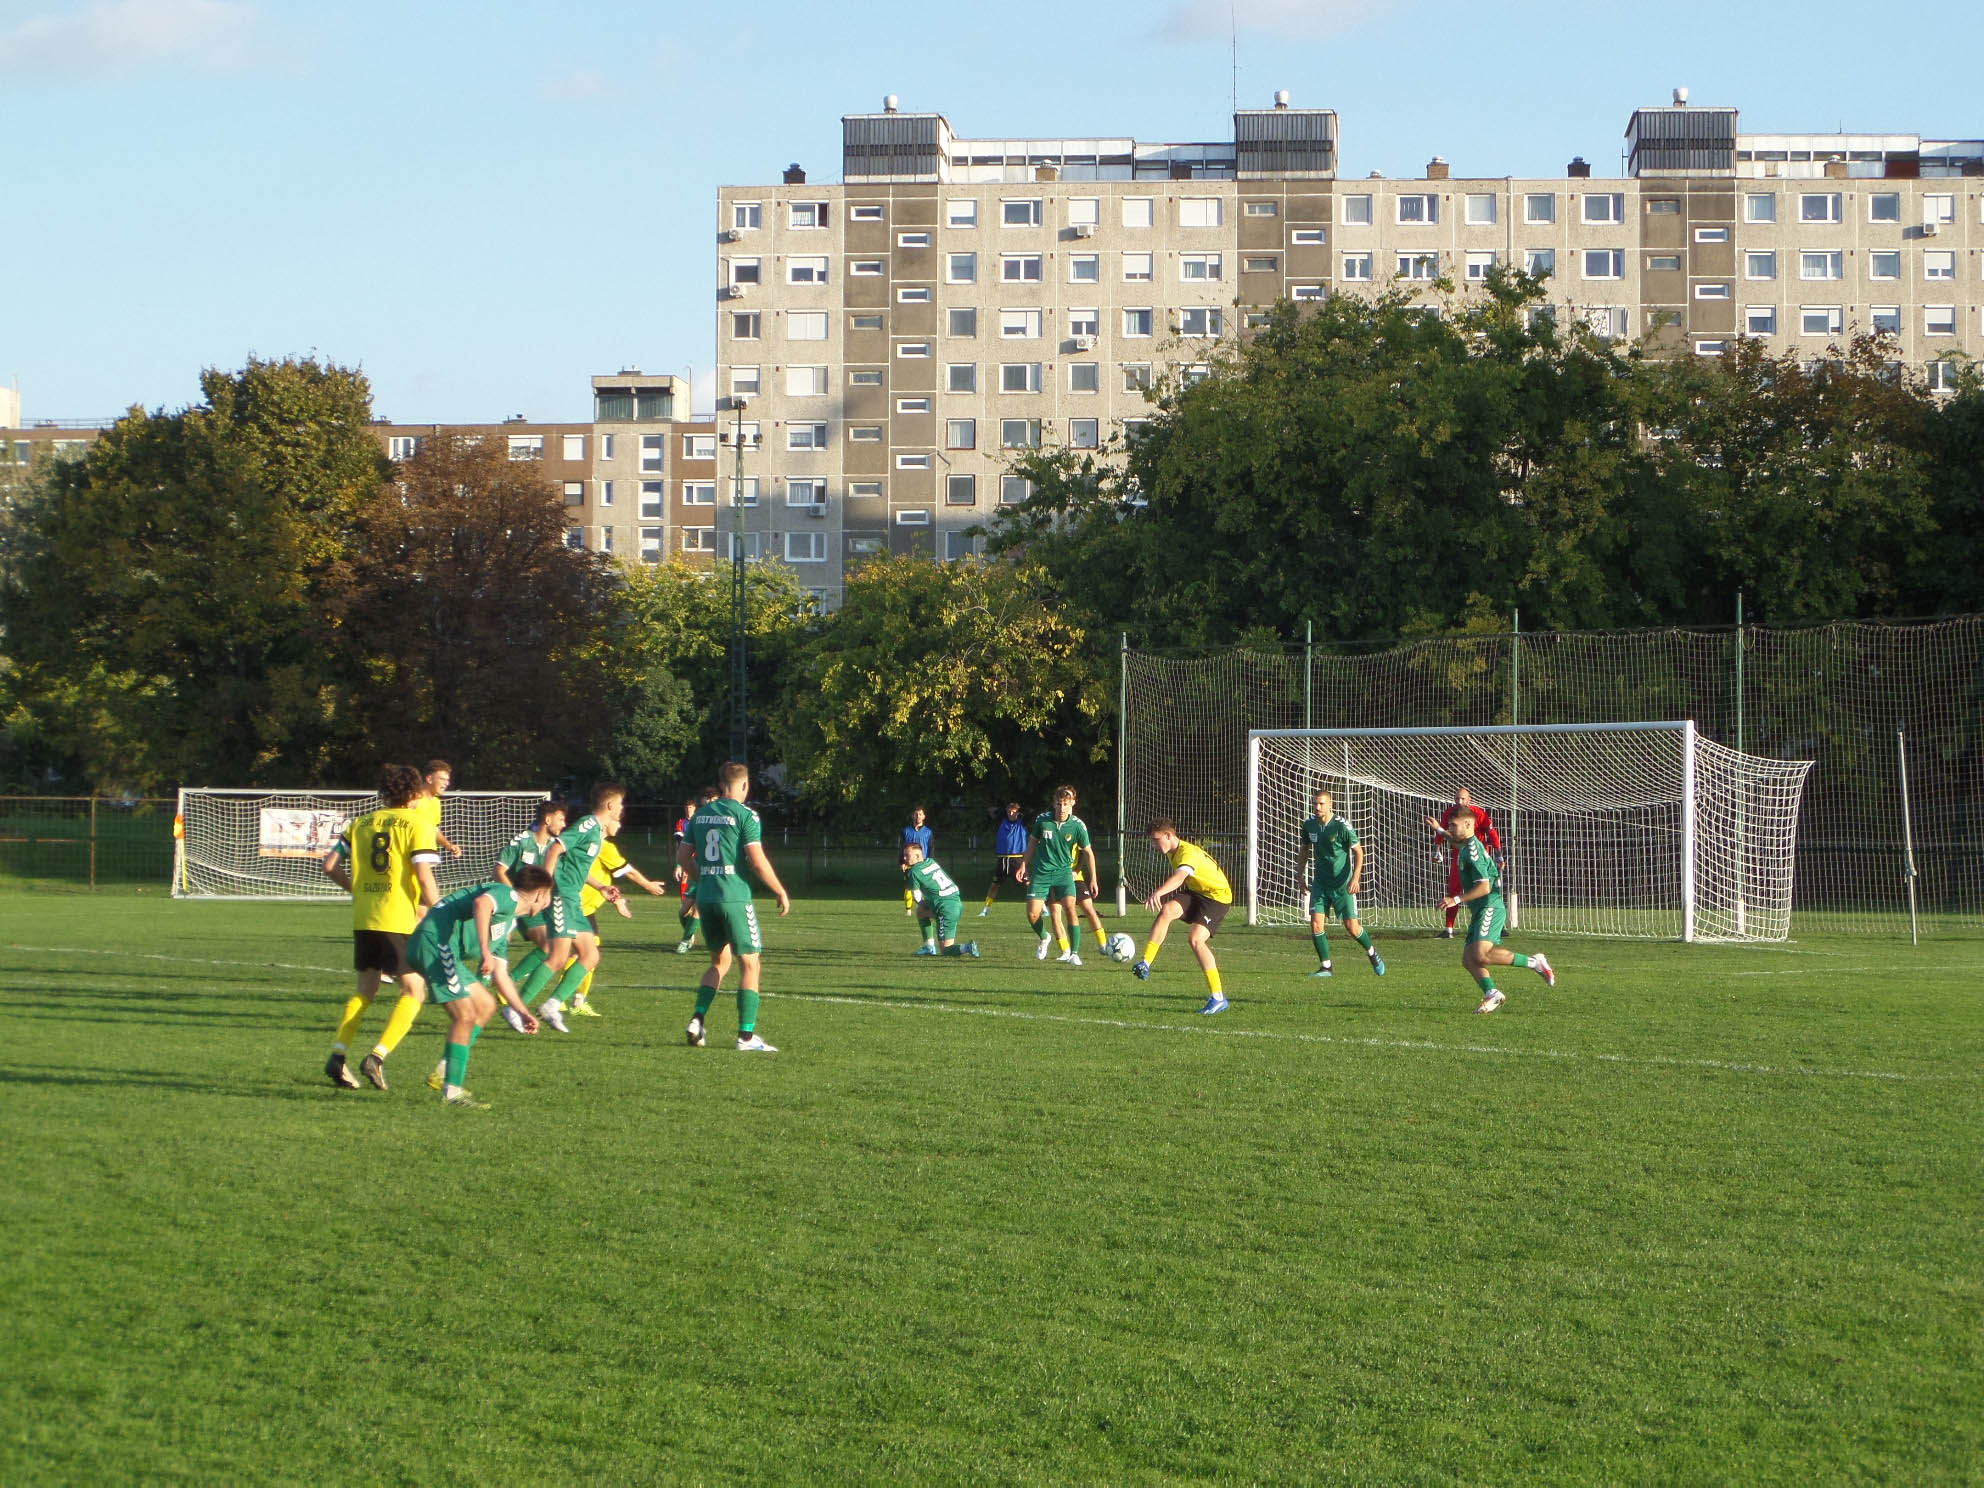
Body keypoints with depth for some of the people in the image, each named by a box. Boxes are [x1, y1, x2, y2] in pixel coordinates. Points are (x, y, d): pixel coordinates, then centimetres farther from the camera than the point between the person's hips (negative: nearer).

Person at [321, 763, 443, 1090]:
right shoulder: (416, 826, -4)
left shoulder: (361, 823, 13)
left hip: (363, 919, 6)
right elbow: (425, 879, -12)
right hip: (401, 920, -6)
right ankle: (378, 1055, -13)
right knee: (413, 992, 4)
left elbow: (330, 865, 12)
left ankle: (337, 1055, 4)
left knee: (364, 991, 18)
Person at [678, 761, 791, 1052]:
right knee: (749, 963, 1)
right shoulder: (745, 815, -8)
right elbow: (758, 861, -14)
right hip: (735, 897, -6)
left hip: (705, 897, 6)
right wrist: (781, 892, -3)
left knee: (720, 960, 21)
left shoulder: (700, 814, 11)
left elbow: (683, 856, 16)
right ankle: (747, 1035, -3)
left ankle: (698, 1019, 7)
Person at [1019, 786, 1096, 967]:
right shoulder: (1042, 819, -6)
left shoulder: (1077, 825, -9)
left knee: (1070, 909, -21)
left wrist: (1093, 879, -1)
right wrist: (1024, 865, 13)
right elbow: (1033, 842, 12)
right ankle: (1044, 938, 27)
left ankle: (1074, 954, -12)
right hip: (1041, 872, 1)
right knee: (1032, 914, -6)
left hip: (1063, 872, -1)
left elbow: (1088, 852, 0)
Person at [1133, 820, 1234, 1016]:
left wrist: (1159, 892, -62)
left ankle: (1218, 998, -19)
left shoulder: (1188, 853, -25)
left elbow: (1180, 877, -46)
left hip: (1218, 896, -8)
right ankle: (1145, 965, -29)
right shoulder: (1172, 853, 5)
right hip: (1196, 893, 8)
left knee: (1195, 938, -25)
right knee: (1166, 910, -21)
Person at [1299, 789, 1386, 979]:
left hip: (1343, 884, -4)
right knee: (1316, 924, -10)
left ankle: (1372, 953, 27)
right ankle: (1325, 967, 3)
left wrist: (1355, 877, -22)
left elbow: (1358, 851, -11)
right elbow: (1305, 849, 16)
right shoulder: (1309, 825, -1)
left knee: (1352, 927, -2)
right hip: (1320, 883, 4)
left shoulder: (1342, 826, -17)